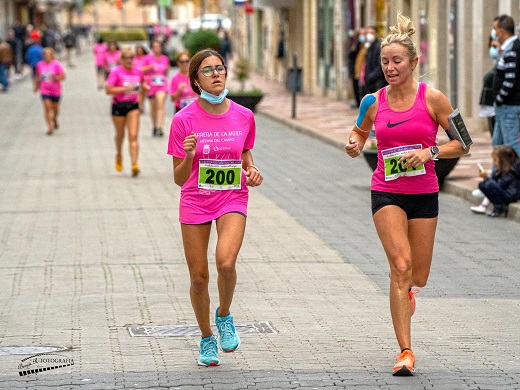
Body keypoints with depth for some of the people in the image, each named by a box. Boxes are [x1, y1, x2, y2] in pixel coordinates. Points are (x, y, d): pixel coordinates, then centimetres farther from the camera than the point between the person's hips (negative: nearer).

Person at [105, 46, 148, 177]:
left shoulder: (138, 72, 3)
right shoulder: (116, 71, -12)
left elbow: (141, 83, 24)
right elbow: (108, 90, -19)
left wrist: (145, 87, 1)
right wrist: (125, 88, -25)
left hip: (133, 106, 2)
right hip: (118, 106, -2)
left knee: (133, 136, -11)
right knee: (120, 134, 15)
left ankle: (134, 164, -18)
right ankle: (119, 155, 45)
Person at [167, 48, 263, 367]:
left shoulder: (244, 117, -2)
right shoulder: (184, 120, -9)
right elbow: (179, 178, -5)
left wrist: (252, 170, -4)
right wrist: (188, 156, -25)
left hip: (233, 199, 0)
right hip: (195, 201, 0)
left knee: (226, 262, -24)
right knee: (199, 277, 3)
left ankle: (225, 316, 6)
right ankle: (207, 339, 27)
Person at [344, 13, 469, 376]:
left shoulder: (432, 98, -7)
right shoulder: (375, 102, -1)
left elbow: (462, 143, -2)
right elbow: (360, 130, 19)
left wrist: (430, 152, -17)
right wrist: (354, 144, -3)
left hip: (424, 193, 0)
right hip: (386, 192, 0)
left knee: (418, 276, 9)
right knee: (400, 266, -17)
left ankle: (406, 290, 50)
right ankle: (406, 352, -15)